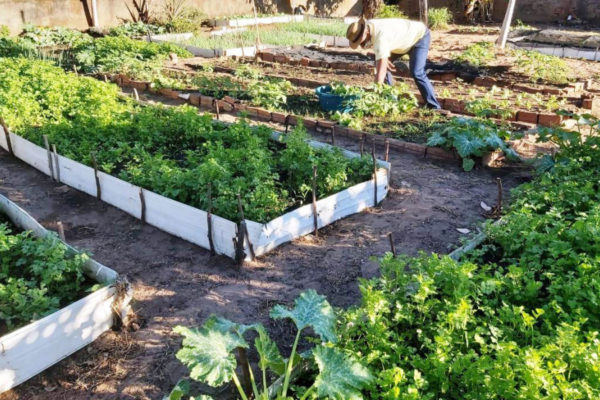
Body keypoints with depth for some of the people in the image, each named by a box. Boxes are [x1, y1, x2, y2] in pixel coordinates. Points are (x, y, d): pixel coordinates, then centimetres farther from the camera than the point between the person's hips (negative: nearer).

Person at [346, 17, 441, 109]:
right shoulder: (367, 26, -14)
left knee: (416, 73, -25)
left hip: (420, 36, -9)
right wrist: (384, 58, -9)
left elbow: (381, 69, -45)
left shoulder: (381, 34, -41)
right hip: (404, 39, 9)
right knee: (379, 63, 0)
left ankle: (434, 107, -14)